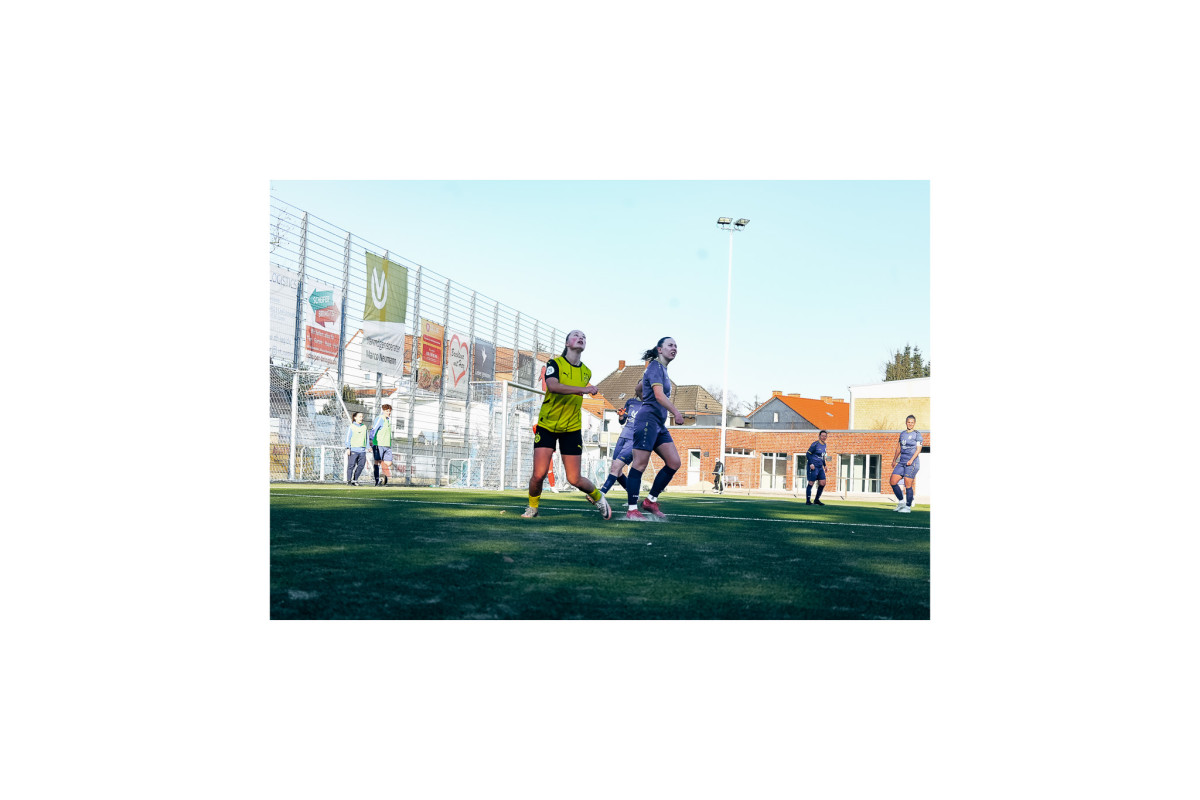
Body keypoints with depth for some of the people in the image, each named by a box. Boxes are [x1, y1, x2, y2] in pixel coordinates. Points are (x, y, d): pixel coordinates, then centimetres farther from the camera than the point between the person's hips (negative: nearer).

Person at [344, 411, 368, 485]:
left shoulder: (364, 427, 16)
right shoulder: (351, 427, 1)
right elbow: (347, 438, -2)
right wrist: (348, 448, -11)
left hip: (362, 450, 5)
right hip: (353, 450, -5)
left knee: (361, 465, -1)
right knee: (351, 465, -5)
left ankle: (355, 479, 13)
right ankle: (349, 480, 4)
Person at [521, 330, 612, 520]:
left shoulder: (586, 372, 7)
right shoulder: (555, 363, -8)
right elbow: (552, 386, -29)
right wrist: (583, 389, -35)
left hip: (572, 429, 3)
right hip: (546, 426, -3)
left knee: (574, 480, -3)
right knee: (539, 474, -13)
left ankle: (596, 496, 28)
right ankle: (532, 507, 16)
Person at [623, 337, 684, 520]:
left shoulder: (662, 369, 21)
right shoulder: (655, 367, -8)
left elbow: (641, 392, 33)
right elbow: (659, 395, -22)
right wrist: (676, 412, -29)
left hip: (659, 424, 10)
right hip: (648, 419, -10)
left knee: (674, 462, 1)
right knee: (640, 464, -9)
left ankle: (651, 500, 9)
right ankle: (632, 510, -8)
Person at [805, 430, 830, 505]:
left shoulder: (824, 445, 14)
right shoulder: (815, 444, -10)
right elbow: (808, 454, -11)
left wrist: (824, 465, 22)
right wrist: (811, 464, -19)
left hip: (820, 467, 8)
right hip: (813, 466, -8)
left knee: (822, 483, 4)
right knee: (811, 483, -5)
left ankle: (817, 500, 16)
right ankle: (808, 501, 0)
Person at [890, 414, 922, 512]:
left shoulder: (917, 434, -1)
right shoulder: (902, 434, 17)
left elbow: (918, 449, -8)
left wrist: (911, 460, -20)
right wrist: (894, 460, 24)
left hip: (912, 463, -6)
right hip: (901, 462, 6)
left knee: (908, 485, -7)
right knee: (893, 482, -2)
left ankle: (908, 507, 3)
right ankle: (901, 502, 13)